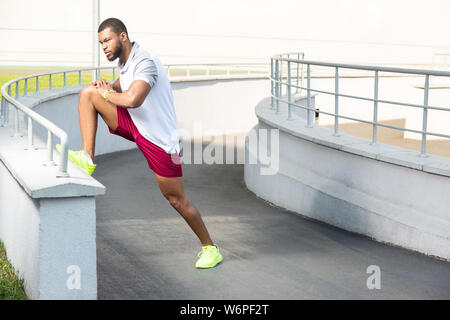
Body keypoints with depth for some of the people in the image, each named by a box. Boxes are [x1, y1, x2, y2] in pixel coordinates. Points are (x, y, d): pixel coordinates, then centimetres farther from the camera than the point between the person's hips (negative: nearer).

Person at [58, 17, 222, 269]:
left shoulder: (146, 62, -21)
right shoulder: (126, 63, 8)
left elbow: (133, 99, -37)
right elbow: (122, 85, 29)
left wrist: (107, 94, -16)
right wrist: (109, 86, 4)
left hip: (159, 139, -8)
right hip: (134, 126, 8)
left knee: (177, 200, 0)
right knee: (88, 92, -6)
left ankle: (210, 248, 19)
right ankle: (87, 158, -10)